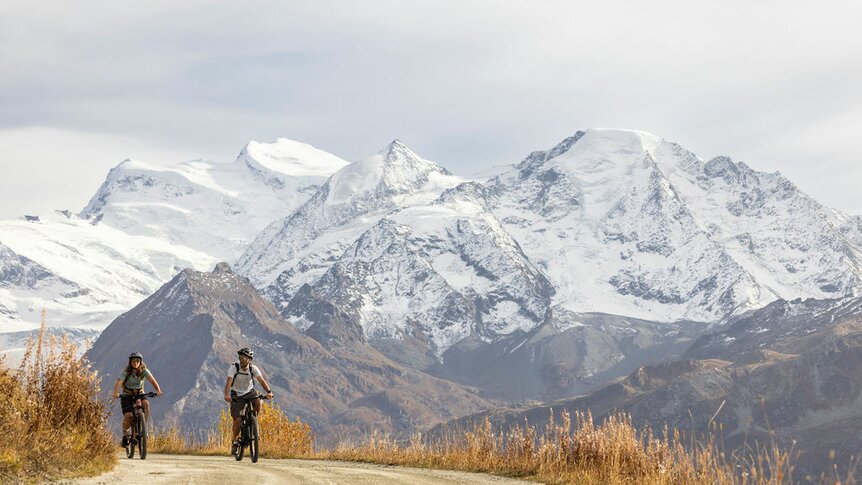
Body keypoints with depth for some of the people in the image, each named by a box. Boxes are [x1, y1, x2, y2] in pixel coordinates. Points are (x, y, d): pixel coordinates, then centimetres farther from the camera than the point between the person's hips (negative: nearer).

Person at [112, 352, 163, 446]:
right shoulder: (126, 372, -15)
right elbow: (118, 382, -28)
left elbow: (152, 380, -24)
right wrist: (116, 393, -49)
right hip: (127, 395, -2)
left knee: (146, 403, -32)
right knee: (127, 415, -21)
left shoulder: (144, 370, -11)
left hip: (139, 393, 2)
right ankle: (125, 434, 4)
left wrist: (158, 390, -43)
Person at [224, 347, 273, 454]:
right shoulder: (234, 367, -20)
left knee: (258, 402, -32)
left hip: (249, 392, 2)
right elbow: (229, 382, -31)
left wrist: (269, 391, -43)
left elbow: (262, 380, -25)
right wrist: (226, 395, -49)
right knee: (237, 420, -14)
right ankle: (235, 441, 10)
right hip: (236, 395, -2)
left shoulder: (253, 368, -15)